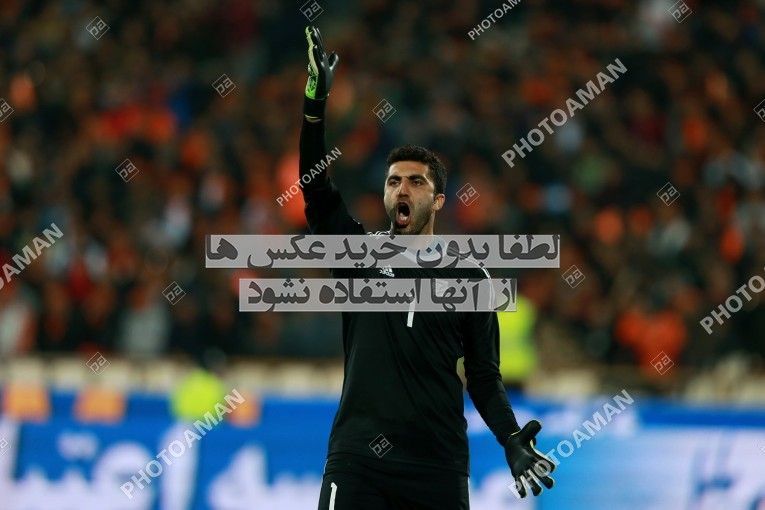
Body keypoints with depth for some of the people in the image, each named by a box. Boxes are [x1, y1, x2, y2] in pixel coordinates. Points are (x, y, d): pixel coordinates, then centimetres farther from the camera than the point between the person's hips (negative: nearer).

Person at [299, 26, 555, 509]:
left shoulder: (469, 275, 9)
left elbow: (484, 376, 10)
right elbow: (316, 189, -4)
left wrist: (512, 442, -8)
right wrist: (316, 100, -16)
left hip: (438, 468, 1)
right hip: (358, 459, 0)